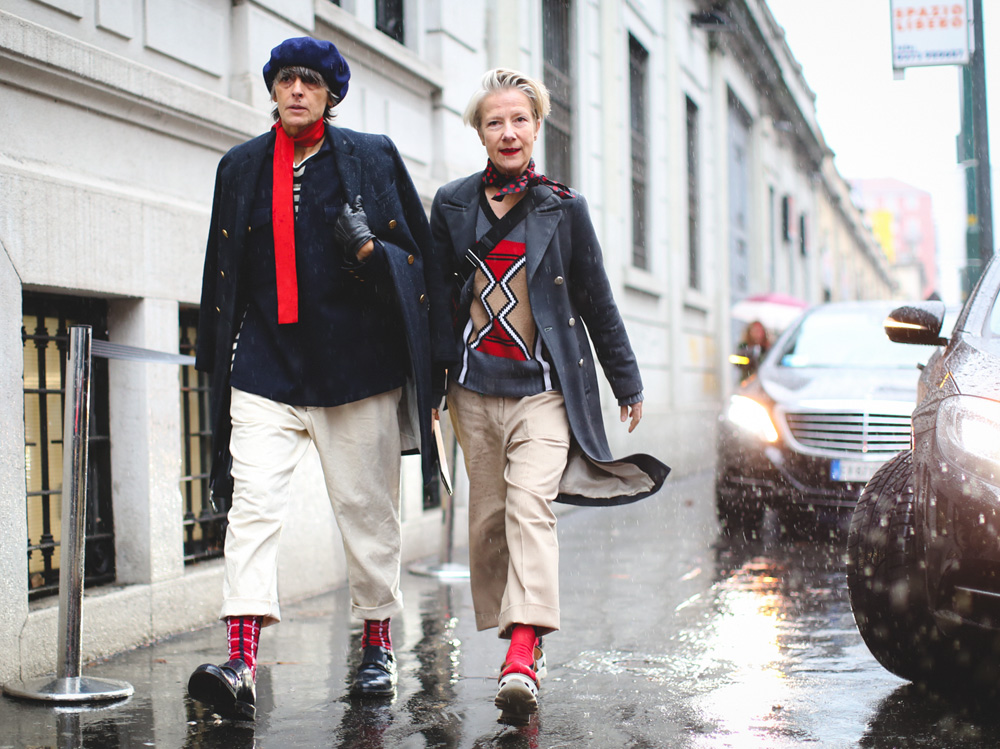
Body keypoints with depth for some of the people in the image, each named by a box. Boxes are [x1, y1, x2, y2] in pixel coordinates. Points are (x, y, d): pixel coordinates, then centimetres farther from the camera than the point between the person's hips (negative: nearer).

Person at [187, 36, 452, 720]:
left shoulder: (373, 158, 5)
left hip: (359, 365, -1)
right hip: (265, 366, 2)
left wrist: (369, 249, -13)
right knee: (253, 504, -12)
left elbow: (420, 257, 7)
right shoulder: (240, 167, 13)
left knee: (367, 508, 6)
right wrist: (216, 358, 17)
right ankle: (242, 664, -18)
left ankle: (378, 644, 24)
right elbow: (223, 272, 19)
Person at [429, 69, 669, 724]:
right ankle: (513, 632, 21)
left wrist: (627, 382, 12)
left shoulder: (564, 207, 4)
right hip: (473, 385, 3)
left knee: (531, 504, -18)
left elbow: (597, 299, 9)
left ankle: (523, 656, -26)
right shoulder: (452, 204, 8)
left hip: (546, 384, -3)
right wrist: (429, 376, 13)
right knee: (489, 512, 5)